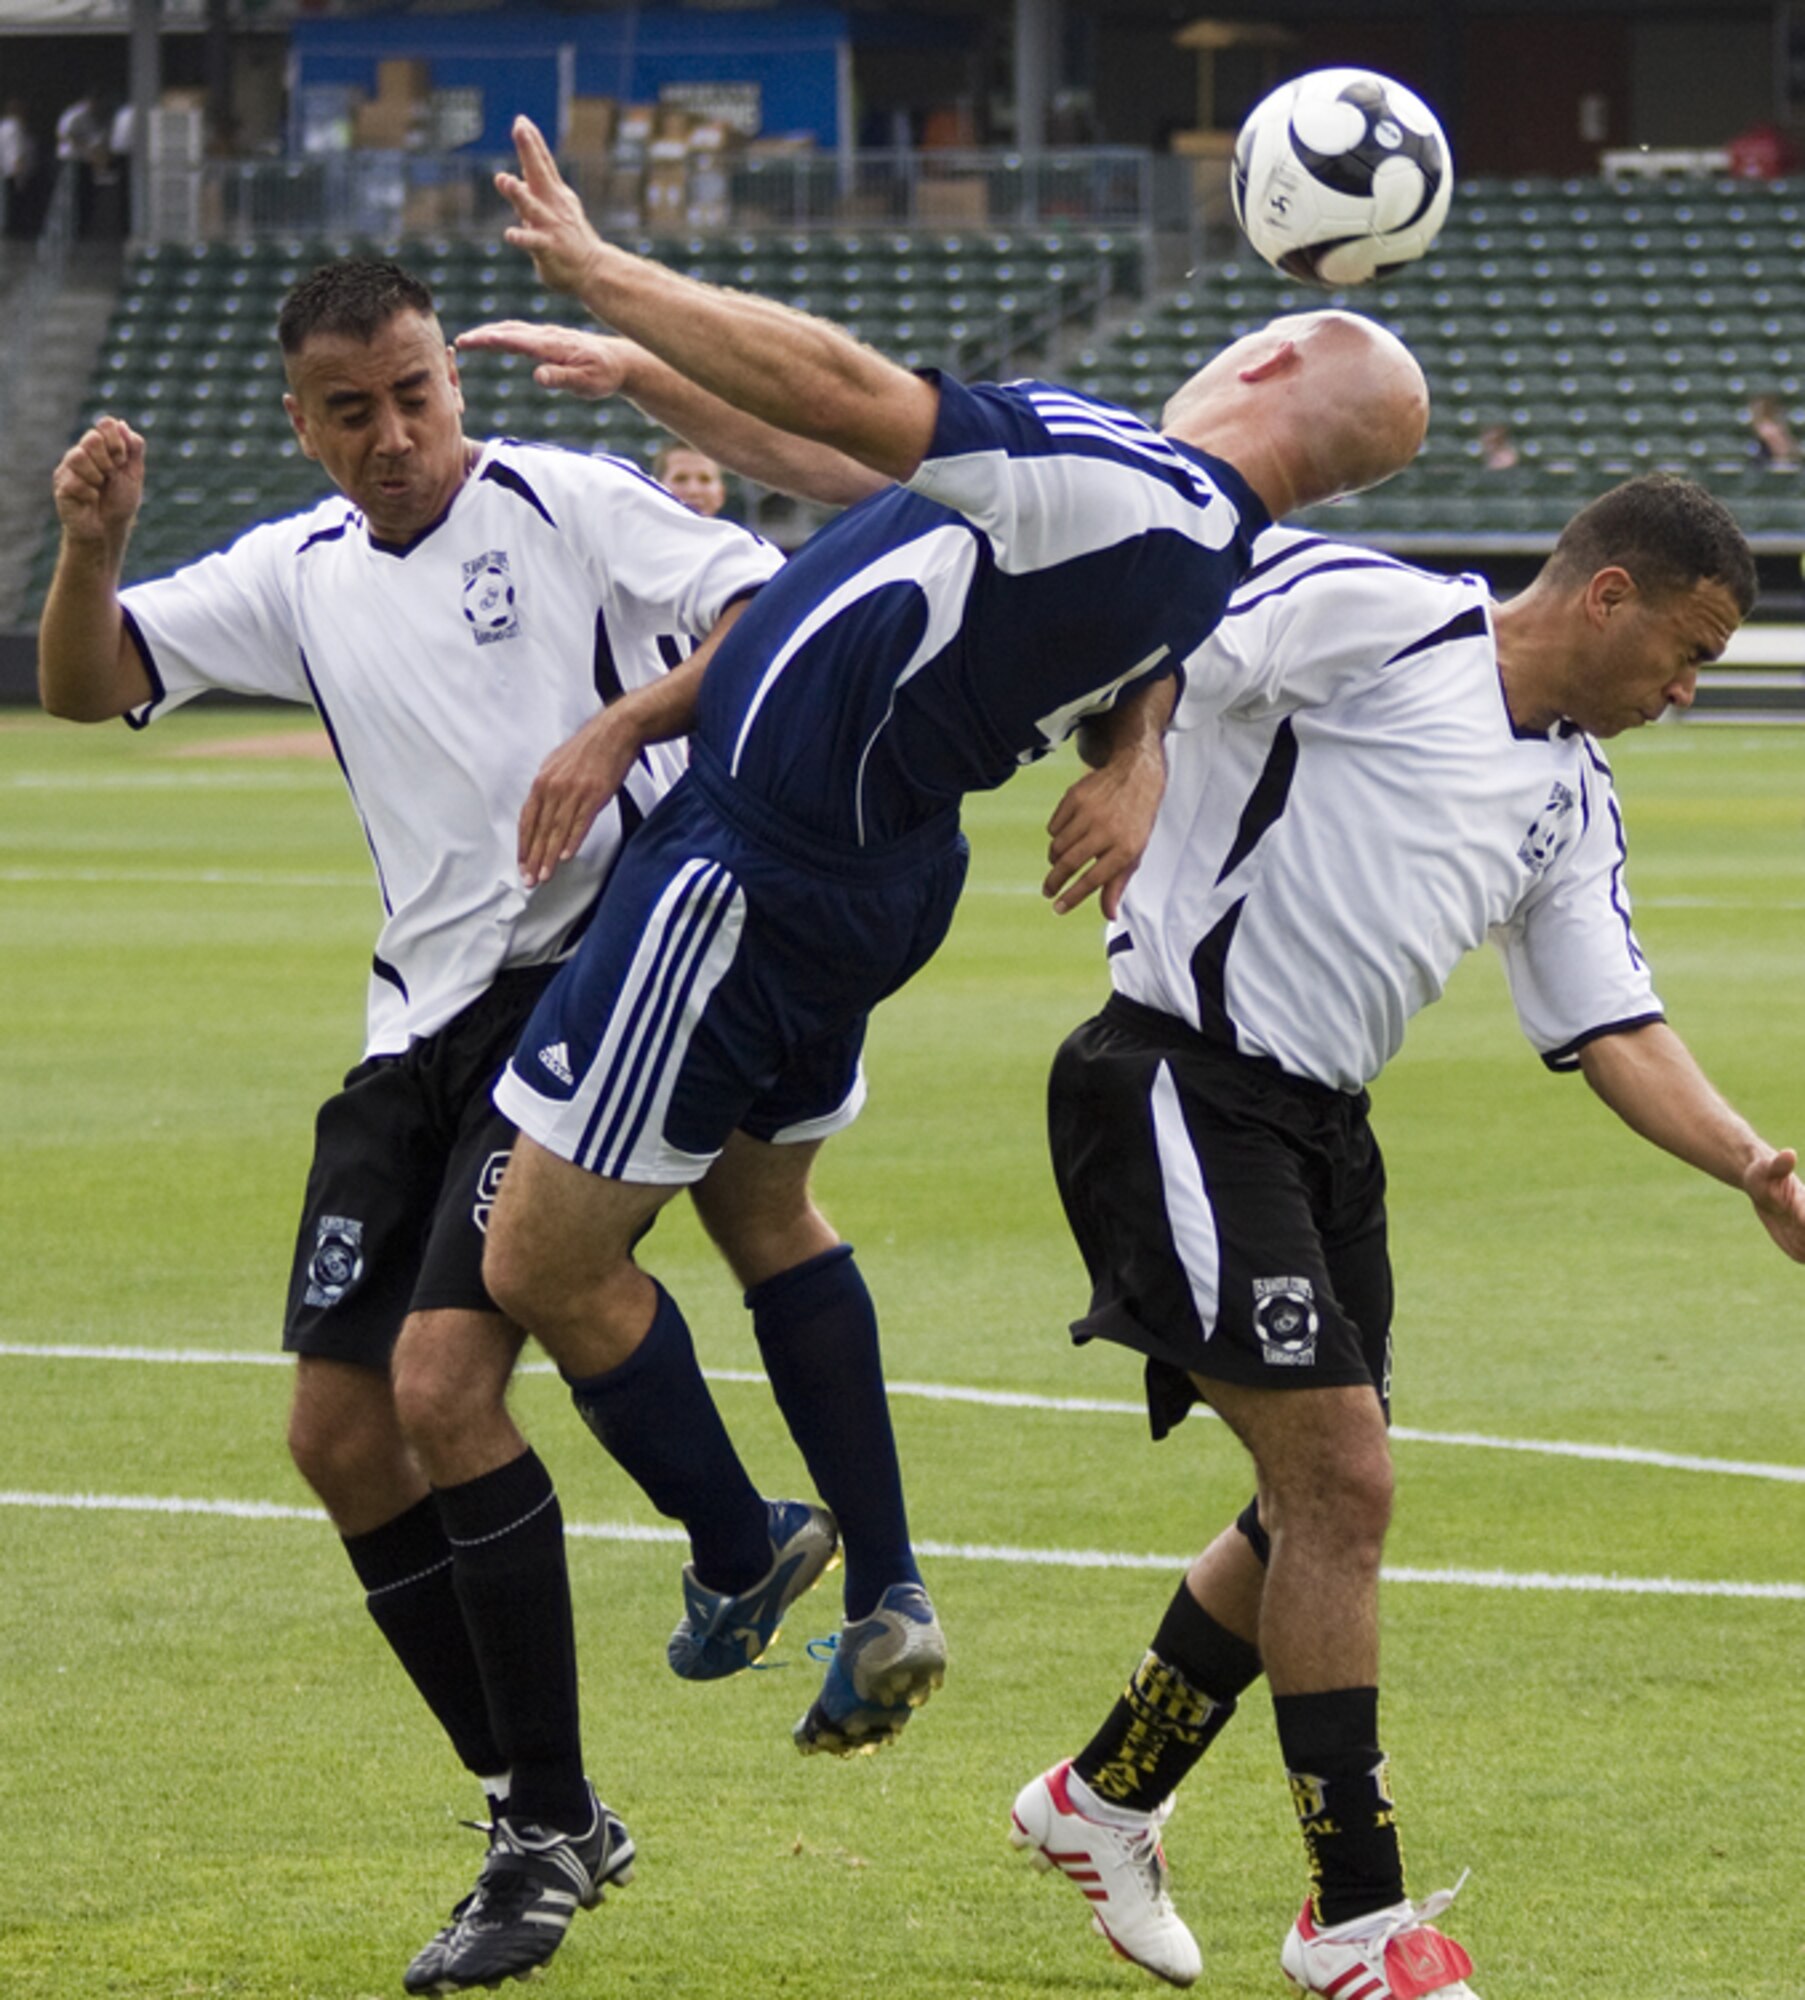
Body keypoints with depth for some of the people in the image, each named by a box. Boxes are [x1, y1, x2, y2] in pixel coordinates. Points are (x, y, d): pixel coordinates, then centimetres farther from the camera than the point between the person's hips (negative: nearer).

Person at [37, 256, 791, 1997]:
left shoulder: (569, 507, -3)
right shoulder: (297, 575, 14)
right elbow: (86, 687, 14)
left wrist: (619, 725, -23)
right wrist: (89, 550, -6)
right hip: (421, 1024, 7)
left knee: (442, 1385, -20)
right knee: (341, 1437, 3)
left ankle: (550, 1828, -10)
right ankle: (539, 1816, 14)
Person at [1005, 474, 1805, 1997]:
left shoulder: (1573, 801, 14)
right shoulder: (1371, 615, -9)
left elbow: (1615, 1029, 12)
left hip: (1320, 1126, 9)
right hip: (1181, 1089, -9)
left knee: (1324, 1510, 14)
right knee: (1339, 1483, -14)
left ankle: (1105, 1802, 36)